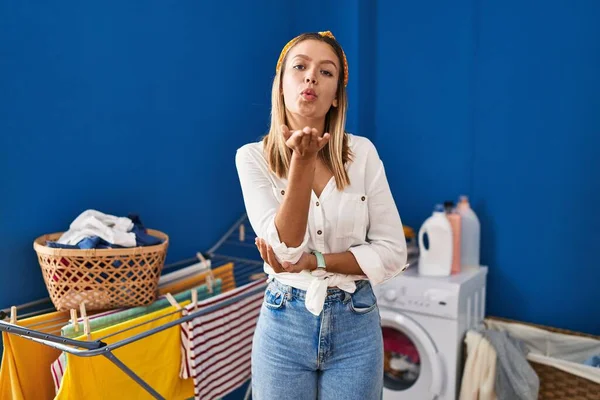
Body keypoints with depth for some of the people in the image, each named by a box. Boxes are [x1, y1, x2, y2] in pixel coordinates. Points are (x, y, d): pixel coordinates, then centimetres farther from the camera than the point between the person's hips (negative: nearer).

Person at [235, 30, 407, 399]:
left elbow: (392, 252, -6)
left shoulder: (362, 152, -5)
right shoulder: (253, 157, -7)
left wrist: (314, 261, -16)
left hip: (356, 325, 1)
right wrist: (303, 161, -28)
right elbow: (286, 247, -18)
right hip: (285, 324, 0)